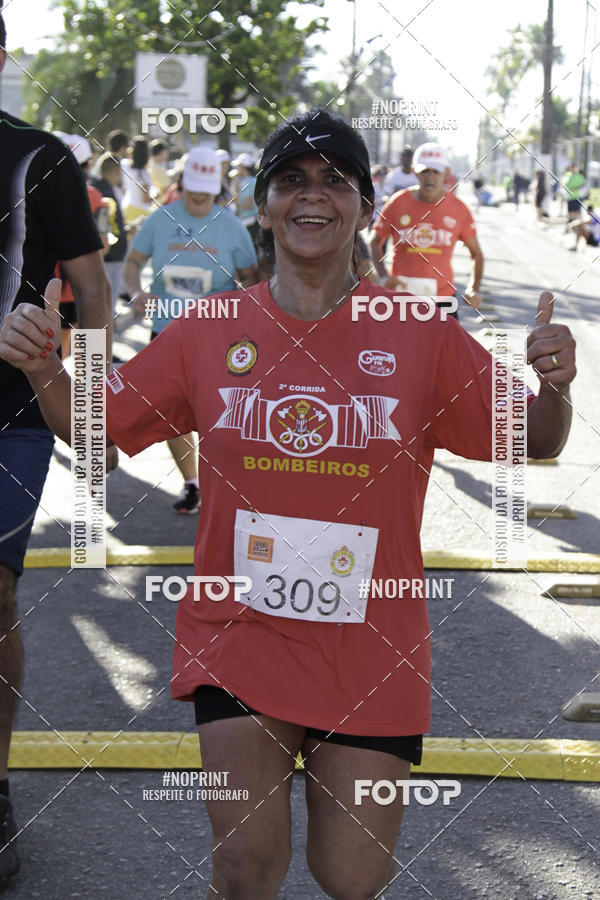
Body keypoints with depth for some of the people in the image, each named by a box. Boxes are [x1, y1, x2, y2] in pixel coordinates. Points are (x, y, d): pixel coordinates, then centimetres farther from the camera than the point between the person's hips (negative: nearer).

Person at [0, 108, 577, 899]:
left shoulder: (422, 336, -3)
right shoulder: (209, 331, 0)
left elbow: (536, 444, 1)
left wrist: (552, 388, -21)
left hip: (370, 650, 0)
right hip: (240, 634, 0)